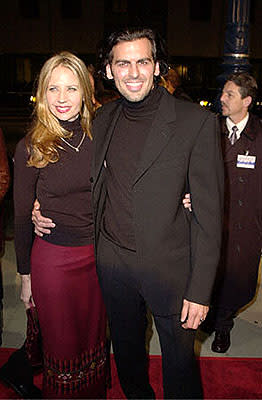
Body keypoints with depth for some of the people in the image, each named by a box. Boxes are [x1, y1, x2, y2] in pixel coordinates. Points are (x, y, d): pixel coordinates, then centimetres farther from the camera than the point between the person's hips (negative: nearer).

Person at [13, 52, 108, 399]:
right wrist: (25, 274, 2)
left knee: (95, 337, 21)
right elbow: (22, 217, -3)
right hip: (53, 258, -3)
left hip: (99, 254, 3)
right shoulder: (31, 148, -9)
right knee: (62, 344, 16)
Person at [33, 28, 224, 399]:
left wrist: (200, 289, -13)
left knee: (179, 359, 15)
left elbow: (209, 211, -13)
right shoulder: (103, 118, 3)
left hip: (168, 267, -4)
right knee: (126, 350, 25)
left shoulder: (196, 121, -13)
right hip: (112, 261, 5)